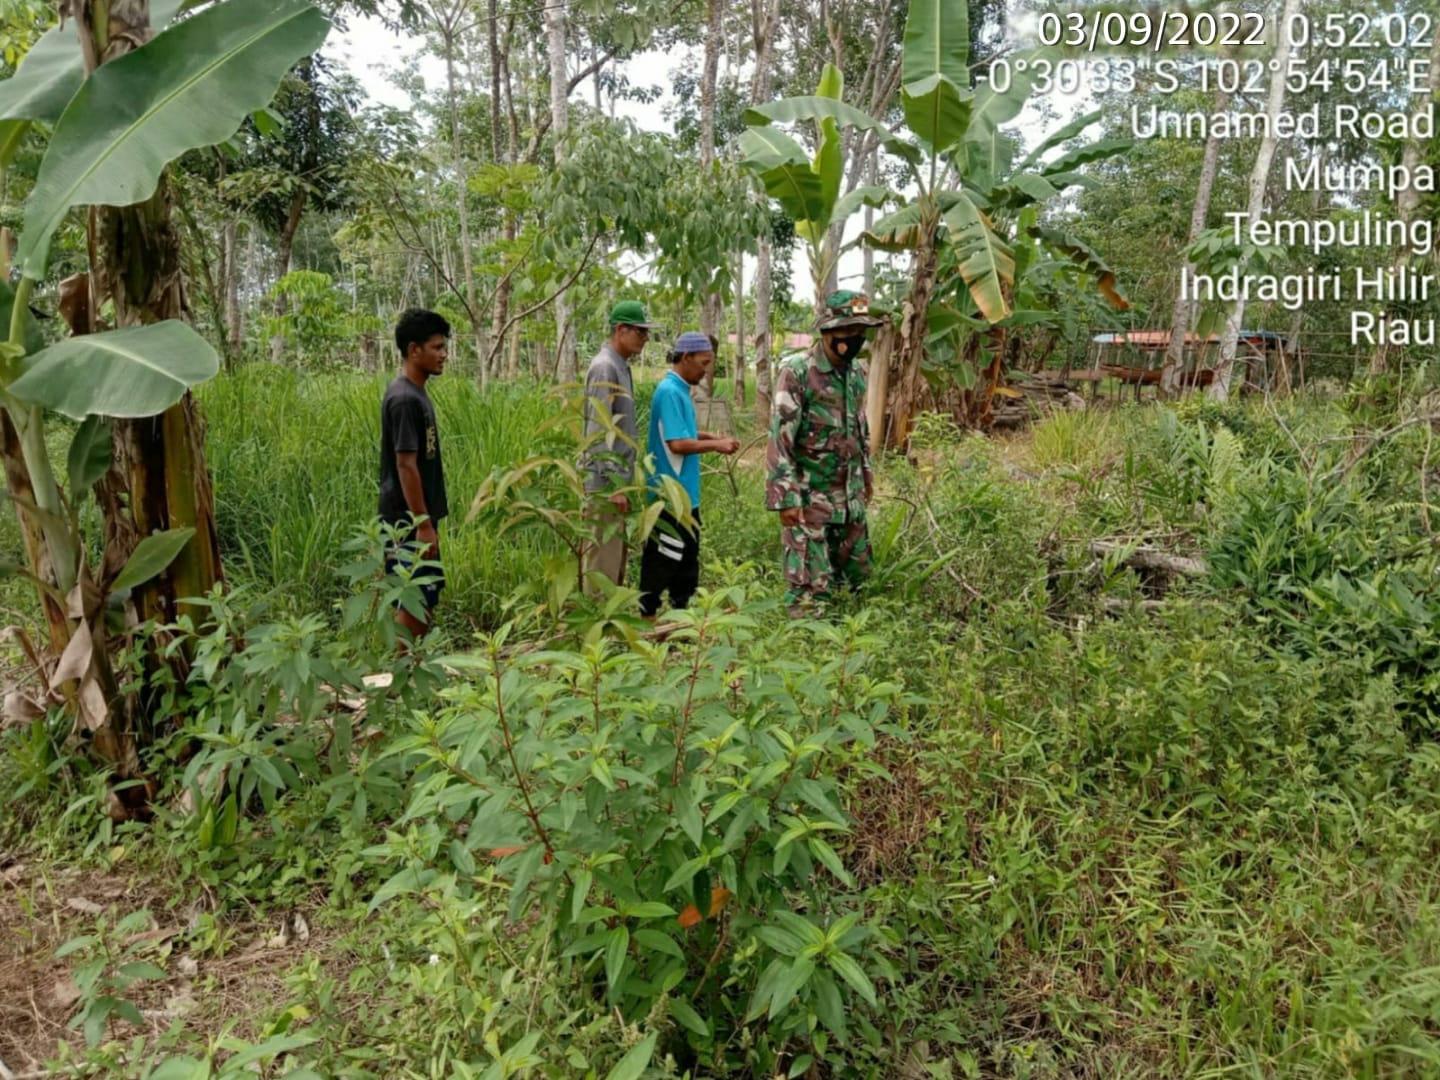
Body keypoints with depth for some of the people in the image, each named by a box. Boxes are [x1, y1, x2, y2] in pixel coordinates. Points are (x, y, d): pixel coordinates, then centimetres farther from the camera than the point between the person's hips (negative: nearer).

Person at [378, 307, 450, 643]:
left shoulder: (416, 393, 12)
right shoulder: (404, 398, -17)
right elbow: (405, 465, -21)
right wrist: (423, 523, -21)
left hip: (417, 518, 10)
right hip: (409, 521, -10)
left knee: (424, 600, 14)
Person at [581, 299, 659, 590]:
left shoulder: (621, 367, 15)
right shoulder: (604, 368, -14)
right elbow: (599, 432, -20)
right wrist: (613, 485, -22)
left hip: (617, 479, 10)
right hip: (606, 482, -10)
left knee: (615, 556, 15)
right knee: (603, 558, -4)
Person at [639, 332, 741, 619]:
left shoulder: (680, 390, 11)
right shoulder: (670, 392, -18)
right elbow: (677, 443, -24)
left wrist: (712, 437, 7)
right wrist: (715, 445, -14)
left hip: (686, 493, 10)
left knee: (687, 554, 17)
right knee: (663, 557, -1)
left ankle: (680, 609, 28)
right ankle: (647, 613, 10)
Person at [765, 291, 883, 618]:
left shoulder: (856, 372, 8)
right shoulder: (797, 371, -15)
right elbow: (779, 438, -17)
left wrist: (867, 474, 22)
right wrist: (787, 497, -21)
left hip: (850, 496, 8)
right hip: (809, 496, -7)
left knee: (857, 574, 14)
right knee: (810, 585, -4)